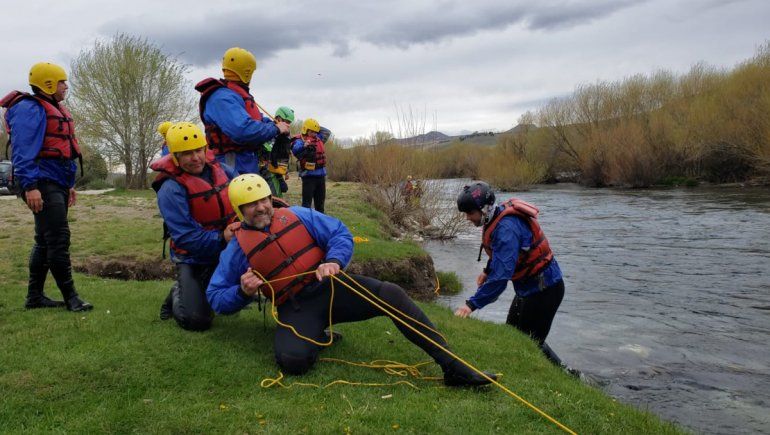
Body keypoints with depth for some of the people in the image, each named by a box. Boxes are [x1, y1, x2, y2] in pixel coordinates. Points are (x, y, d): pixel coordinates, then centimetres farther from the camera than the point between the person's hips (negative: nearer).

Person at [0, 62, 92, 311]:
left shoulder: (55, 109, 21)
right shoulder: (30, 108, -11)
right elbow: (22, 150, -20)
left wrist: (69, 185, 24)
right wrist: (30, 186, -27)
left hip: (57, 185, 10)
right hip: (42, 185, -10)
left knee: (45, 242, 13)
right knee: (59, 240, -10)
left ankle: (35, 296, 21)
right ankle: (70, 297, -4)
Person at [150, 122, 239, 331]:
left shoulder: (218, 168, -2)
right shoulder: (171, 189, -21)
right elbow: (186, 237, -26)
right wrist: (221, 238, -34)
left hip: (228, 252, 6)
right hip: (194, 259, -6)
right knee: (196, 320, -17)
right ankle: (178, 294, 17)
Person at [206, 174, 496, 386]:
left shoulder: (297, 216, 8)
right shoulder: (237, 249, 6)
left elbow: (340, 234, 5)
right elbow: (216, 298, 8)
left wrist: (334, 261, -17)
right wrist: (243, 292, -14)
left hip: (329, 285, 2)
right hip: (296, 308, -1)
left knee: (392, 295, -22)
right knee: (292, 360, -32)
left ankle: (453, 367, -21)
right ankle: (318, 335, 6)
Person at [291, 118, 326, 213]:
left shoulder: (318, 139, 9)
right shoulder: (300, 141, -12)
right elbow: (295, 150, -33)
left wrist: (318, 128, 11)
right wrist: (303, 146, -54)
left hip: (321, 175, 7)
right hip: (308, 176, -7)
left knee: (320, 201, 17)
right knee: (307, 202, -5)